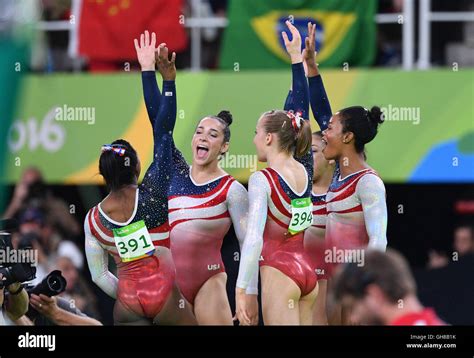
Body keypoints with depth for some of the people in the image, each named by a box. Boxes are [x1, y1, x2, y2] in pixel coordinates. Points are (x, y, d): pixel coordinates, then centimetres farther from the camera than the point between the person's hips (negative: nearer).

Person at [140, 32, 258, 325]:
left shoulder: (232, 190, -3)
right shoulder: (176, 171, 9)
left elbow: (249, 244, -7)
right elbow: (158, 118, 4)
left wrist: (251, 294, -16)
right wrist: (148, 70, -4)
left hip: (208, 283, -4)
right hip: (167, 281, 4)